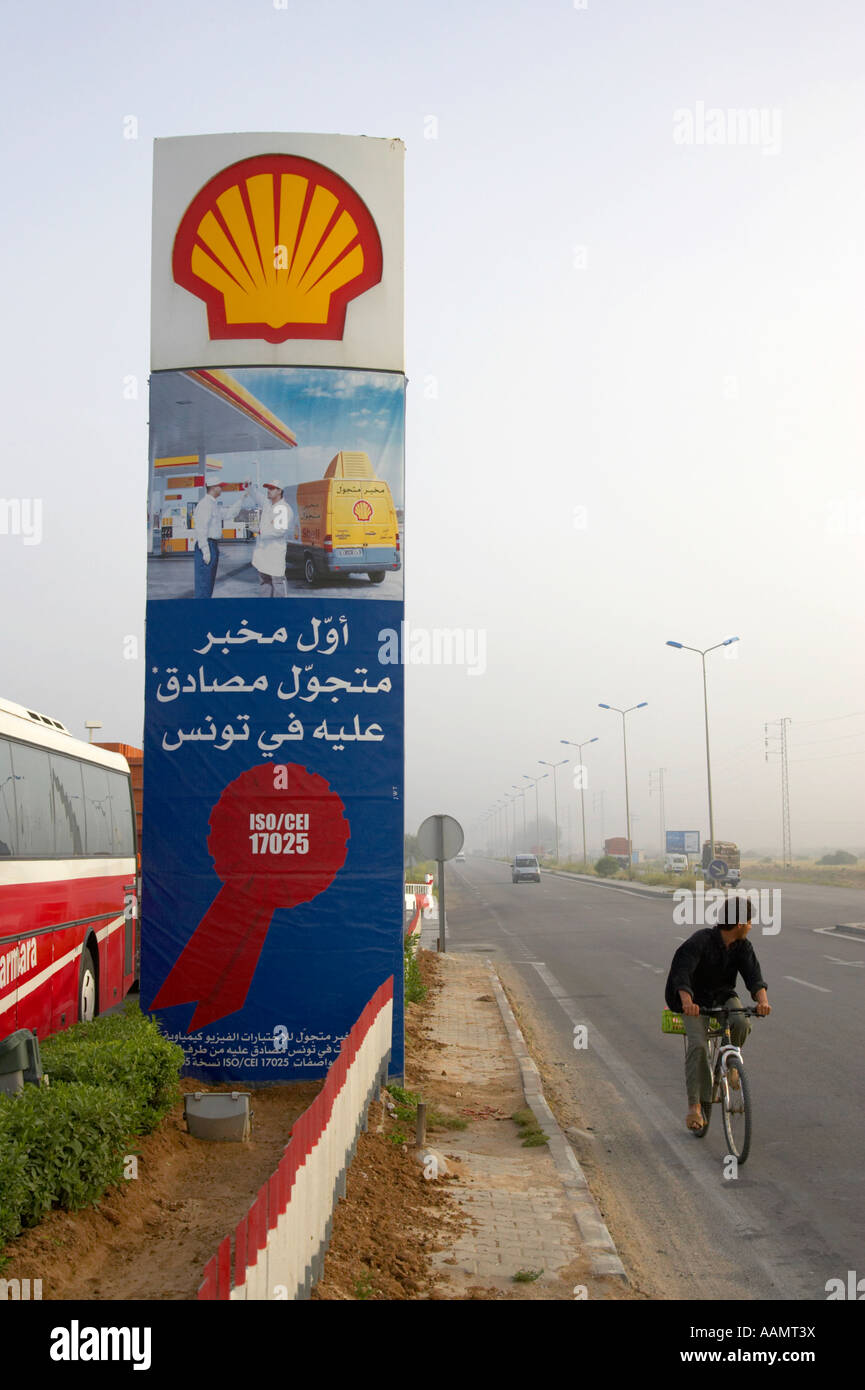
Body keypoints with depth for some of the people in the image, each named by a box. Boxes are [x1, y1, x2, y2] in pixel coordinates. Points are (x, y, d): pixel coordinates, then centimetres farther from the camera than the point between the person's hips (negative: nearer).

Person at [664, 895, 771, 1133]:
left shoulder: (743, 947, -6)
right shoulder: (700, 941, -23)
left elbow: (753, 975, -19)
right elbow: (682, 971, -36)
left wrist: (762, 1000, -41)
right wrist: (687, 1002, -54)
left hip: (724, 997, 4)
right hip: (696, 1000, -4)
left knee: (742, 1022, -28)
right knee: (698, 1045, -24)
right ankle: (694, 1106, -16)